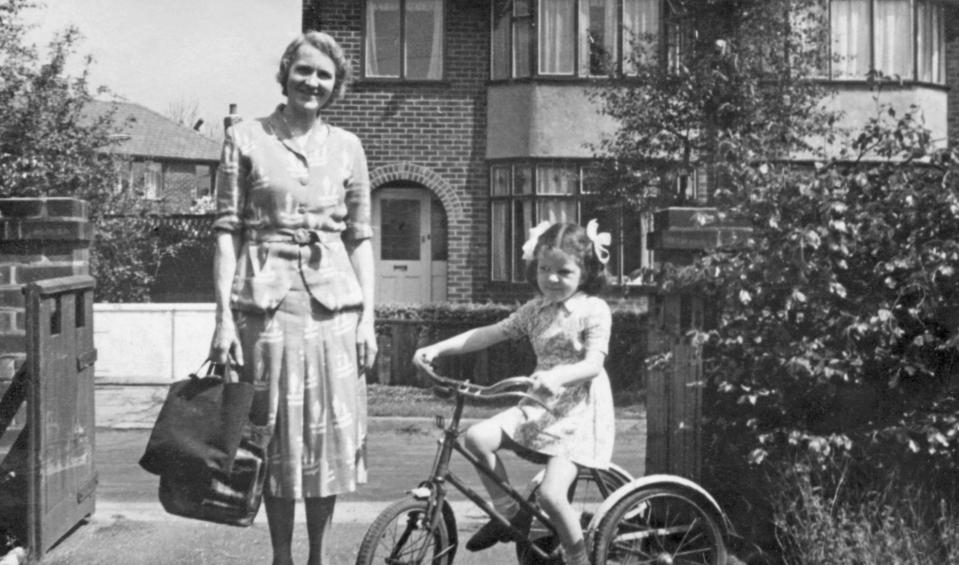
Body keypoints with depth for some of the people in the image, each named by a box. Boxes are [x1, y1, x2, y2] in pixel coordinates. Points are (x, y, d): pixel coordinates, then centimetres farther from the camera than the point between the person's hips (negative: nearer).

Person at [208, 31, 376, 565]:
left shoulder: (347, 146, 9)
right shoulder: (246, 137, 3)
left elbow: (361, 237, 9)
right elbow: (227, 229, 0)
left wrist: (369, 317, 3)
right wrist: (224, 314, -7)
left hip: (334, 302, 2)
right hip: (266, 302, -2)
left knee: (329, 435, 6)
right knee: (277, 438, 5)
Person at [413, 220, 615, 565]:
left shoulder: (594, 310, -8)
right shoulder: (535, 310, 10)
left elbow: (593, 364, -19)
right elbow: (489, 334, 6)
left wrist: (559, 375, -40)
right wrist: (437, 348, -4)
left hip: (579, 411, -6)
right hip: (539, 406, 7)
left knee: (550, 493, -21)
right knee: (477, 437, -15)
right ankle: (507, 512, 4)